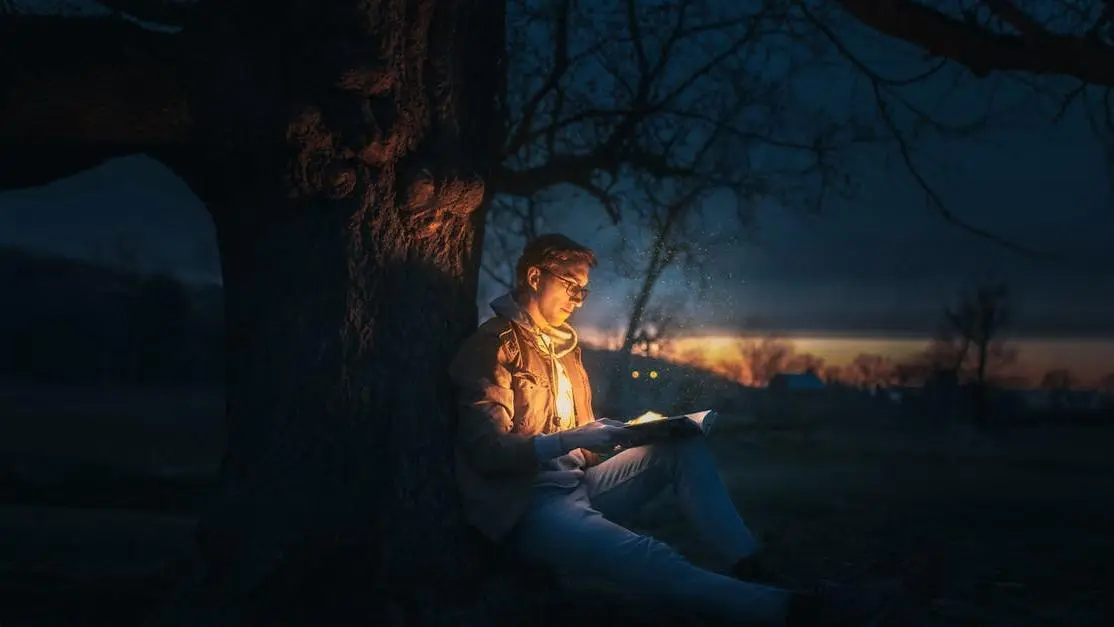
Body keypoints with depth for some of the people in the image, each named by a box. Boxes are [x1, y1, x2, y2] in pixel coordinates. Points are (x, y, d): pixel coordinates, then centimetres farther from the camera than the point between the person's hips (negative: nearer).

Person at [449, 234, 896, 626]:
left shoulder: (563, 344, 21)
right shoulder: (495, 344, -6)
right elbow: (486, 448, -16)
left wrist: (613, 433, -1)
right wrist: (569, 440, -27)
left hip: (576, 485, 9)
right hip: (528, 504, -9)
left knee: (683, 446, -7)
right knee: (647, 558, -33)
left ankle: (750, 569, -22)